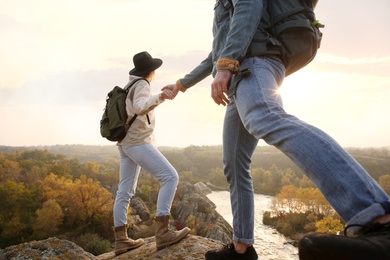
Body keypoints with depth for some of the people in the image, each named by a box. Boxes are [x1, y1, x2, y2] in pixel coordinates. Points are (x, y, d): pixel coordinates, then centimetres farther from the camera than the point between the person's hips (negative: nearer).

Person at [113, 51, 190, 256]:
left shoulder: (129, 86, 18)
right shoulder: (141, 85, -10)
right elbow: (140, 107, -31)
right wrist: (159, 97, -48)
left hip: (127, 144, 10)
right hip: (138, 143, -10)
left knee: (125, 192, 6)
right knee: (170, 177, -16)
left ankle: (121, 240, 8)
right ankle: (162, 232, -24)